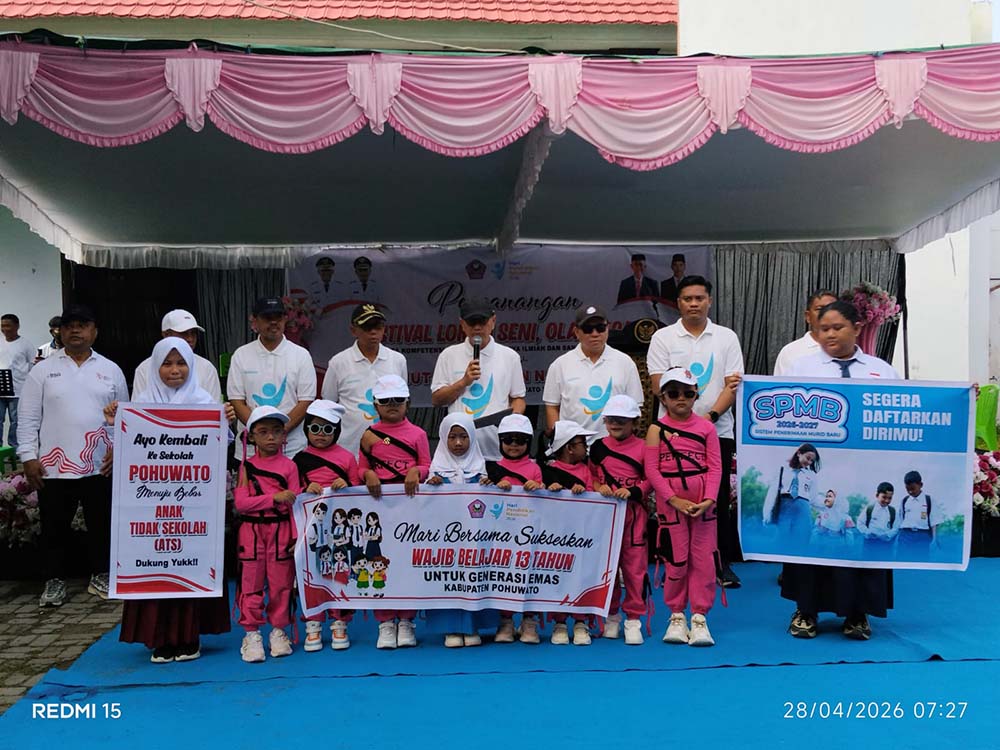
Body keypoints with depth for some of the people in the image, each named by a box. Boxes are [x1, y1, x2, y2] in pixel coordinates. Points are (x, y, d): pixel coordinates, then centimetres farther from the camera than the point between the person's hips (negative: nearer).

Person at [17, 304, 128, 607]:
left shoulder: (111, 370, 7)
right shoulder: (43, 370, 3)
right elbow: (28, 418, 1)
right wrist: (28, 457, -5)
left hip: (100, 466, 1)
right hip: (54, 466, -1)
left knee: (101, 525, 10)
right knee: (54, 527, 7)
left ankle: (100, 577, 25)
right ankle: (54, 582, 21)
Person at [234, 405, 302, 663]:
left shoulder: (289, 466, 1)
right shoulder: (247, 466, 2)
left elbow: (295, 504, -1)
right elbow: (241, 502, -9)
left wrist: (297, 535, -9)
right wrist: (274, 497, -19)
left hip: (281, 530, 0)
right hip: (252, 530, 0)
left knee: (281, 583, 5)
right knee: (251, 583, 4)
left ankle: (278, 631, 18)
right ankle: (251, 634, 13)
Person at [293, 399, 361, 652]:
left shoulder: (347, 457, 6)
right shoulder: (300, 459, 7)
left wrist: (346, 487, -8)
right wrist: (306, 490, -8)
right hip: (312, 524, 1)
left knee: (341, 571, 0)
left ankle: (339, 624, 11)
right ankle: (313, 625, 12)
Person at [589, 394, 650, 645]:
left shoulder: (642, 448, 1)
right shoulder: (598, 447, 8)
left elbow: (650, 481, -1)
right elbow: (591, 476, 10)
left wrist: (632, 491, -16)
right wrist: (599, 487, -10)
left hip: (634, 513, -2)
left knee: (634, 566, 0)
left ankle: (633, 619, 9)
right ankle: (611, 616, 22)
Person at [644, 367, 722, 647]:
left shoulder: (706, 427, 4)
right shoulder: (657, 429, 0)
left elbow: (715, 467, -1)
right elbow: (651, 469, -6)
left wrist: (708, 499, -14)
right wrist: (673, 499, -15)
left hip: (702, 500, 1)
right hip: (670, 500, -1)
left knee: (702, 558, 3)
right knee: (676, 558, 5)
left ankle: (699, 617, 11)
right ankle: (677, 615, 18)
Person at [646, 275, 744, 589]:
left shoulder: (727, 337, 7)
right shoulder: (663, 338, 4)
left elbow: (733, 385, 1)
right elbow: (659, 386, -4)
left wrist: (710, 415, -15)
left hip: (718, 431, 1)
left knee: (718, 498, 4)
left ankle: (723, 562, 15)